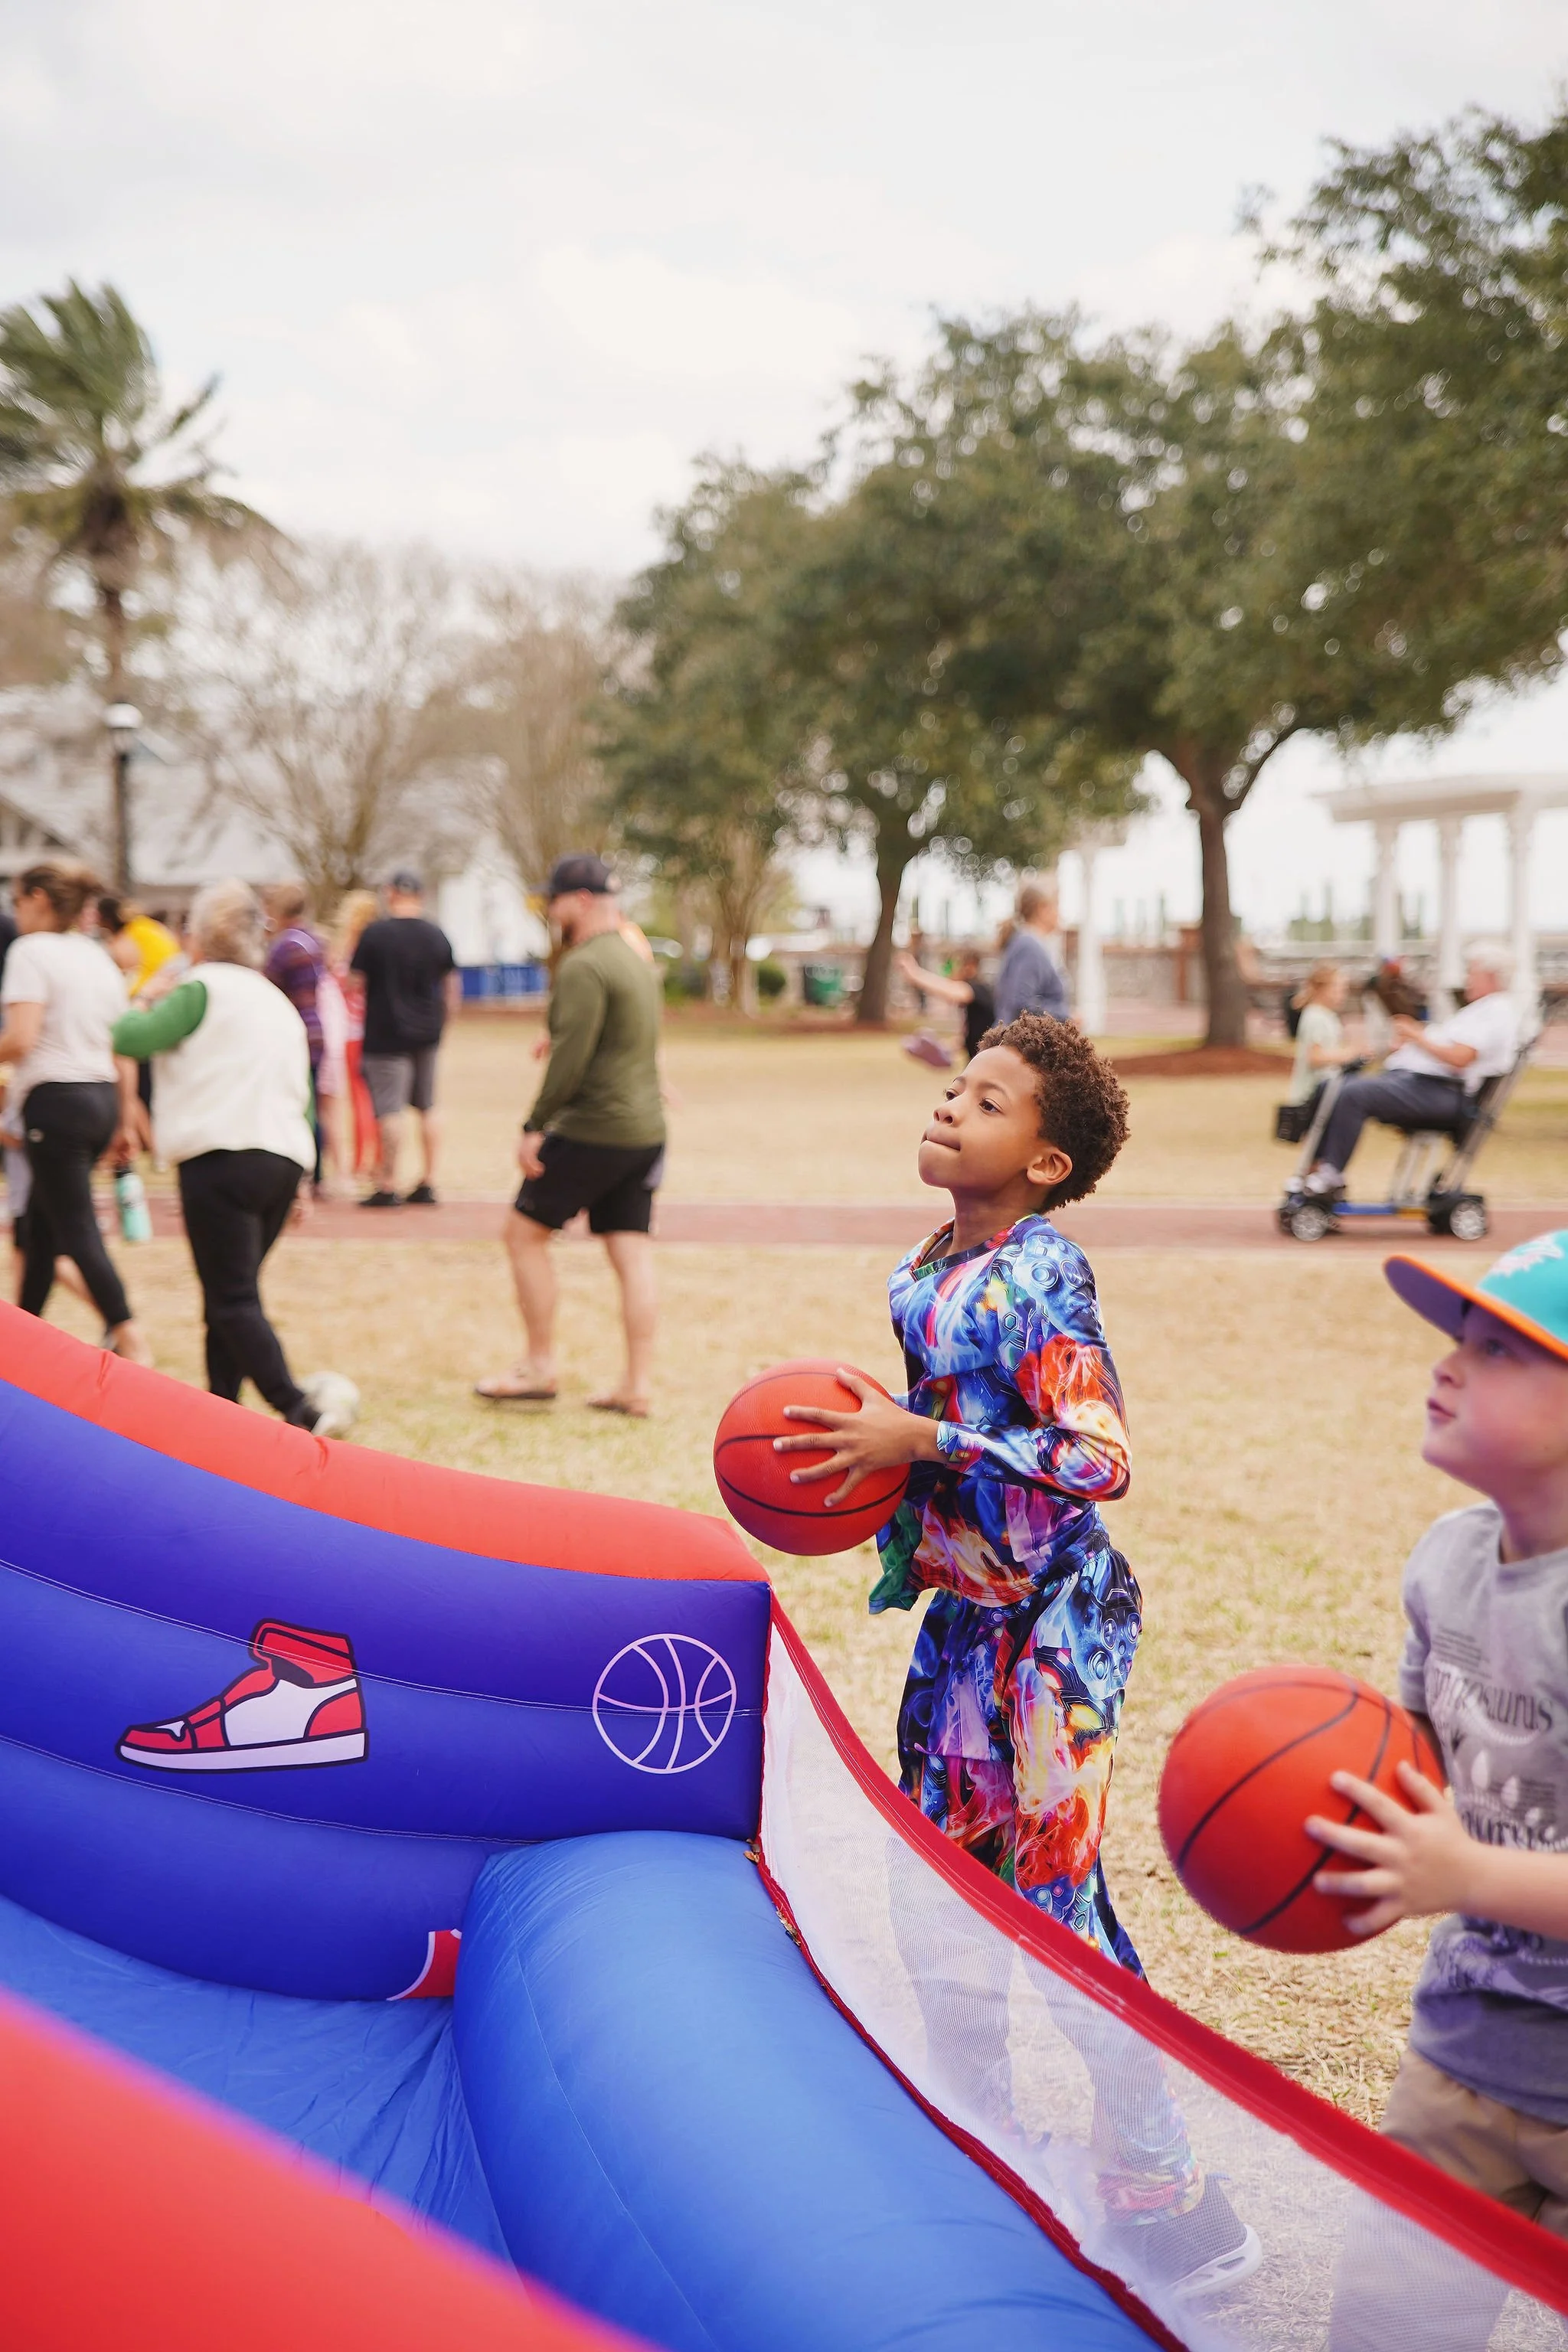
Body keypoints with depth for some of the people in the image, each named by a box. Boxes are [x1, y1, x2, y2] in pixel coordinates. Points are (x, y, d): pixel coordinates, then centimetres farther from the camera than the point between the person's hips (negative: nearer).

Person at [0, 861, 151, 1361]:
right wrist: (123, 1123, 20)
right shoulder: (98, 957, 15)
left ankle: (129, 1340, -13)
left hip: (55, 1099, -8)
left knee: (77, 1230, -6)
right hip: (102, 1097, 8)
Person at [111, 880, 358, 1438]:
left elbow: (133, 1039, -10)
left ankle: (300, 1412, -23)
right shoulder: (279, 1003, 23)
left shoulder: (204, 989, -1)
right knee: (233, 1296, 14)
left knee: (233, 1301, -10)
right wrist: (299, 1182, 28)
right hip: (285, 1161, 8)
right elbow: (303, 1096, 24)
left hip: (222, 1160, -8)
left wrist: (136, 1010, 13)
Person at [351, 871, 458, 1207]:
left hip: (386, 1034, -5)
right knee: (427, 1107, 14)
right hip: (428, 1034, 5)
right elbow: (451, 989, 10)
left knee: (390, 1109, -5)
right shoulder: (437, 936, 3)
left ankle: (387, 1186, -5)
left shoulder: (374, 934, -10)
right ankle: (427, 1183, 16)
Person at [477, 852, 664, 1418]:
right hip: (646, 1131, 9)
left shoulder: (584, 967, -13)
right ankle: (637, 1386, 6)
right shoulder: (635, 961, 16)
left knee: (525, 1233, 5)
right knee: (633, 1255, 6)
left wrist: (535, 1127, -15)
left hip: (593, 1131, -9)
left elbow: (570, 1060, -20)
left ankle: (539, 1368, 7)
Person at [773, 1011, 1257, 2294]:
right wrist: (873, 1443, 3)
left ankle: (1170, 2196, 8)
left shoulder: (1042, 1278, -18)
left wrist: (921, 1442, -24)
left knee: (1055, 1890, -6)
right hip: (962, 1609, 8)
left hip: (1057, 1612, -8)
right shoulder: (926, 1272, 6)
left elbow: (1098, 1459, -25)